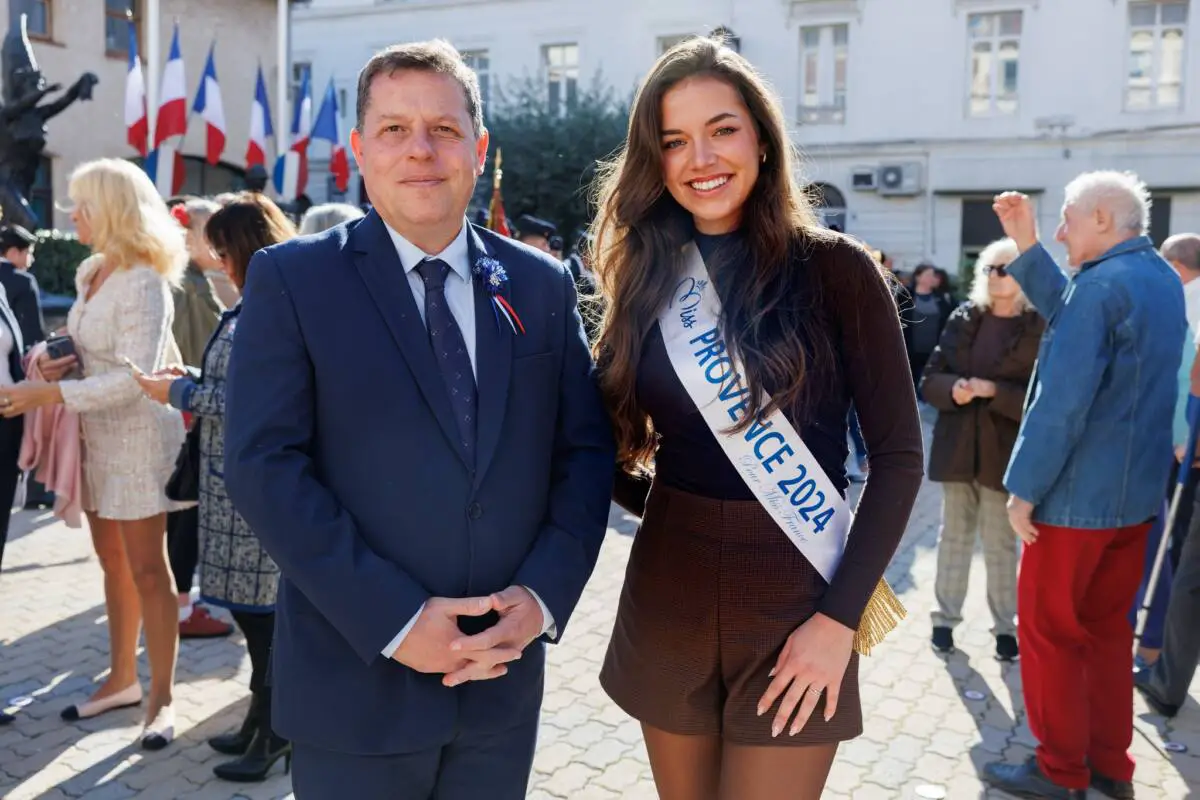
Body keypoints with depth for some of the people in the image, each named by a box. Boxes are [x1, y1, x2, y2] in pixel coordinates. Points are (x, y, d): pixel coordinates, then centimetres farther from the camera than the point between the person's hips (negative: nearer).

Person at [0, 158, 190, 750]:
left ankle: (161, 697, 11)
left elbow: (136, 376, -24)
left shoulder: (143, 283, -17)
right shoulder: (91, 273, 9)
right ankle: (122, 678, 29)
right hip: (98, 436, 8)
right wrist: (63, 362, -4)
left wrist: (49, 394, -25)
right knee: (112, 561, 15)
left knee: (146, 568, -1)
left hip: (139, 436, -8)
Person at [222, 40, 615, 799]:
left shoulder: (543, 284, 4)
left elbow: (587, 450, 4)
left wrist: (543, 595, -8)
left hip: (503, 677, 3)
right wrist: (394, 620, -16)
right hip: (353, 686, -2)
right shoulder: (291, 278, -5)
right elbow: (265, 465, -11)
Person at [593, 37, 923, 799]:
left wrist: (839, 617, -12)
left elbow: (899, 455, -9)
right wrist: (661, 502, -5)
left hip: (793, 607, -3)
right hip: (666, 604, 4)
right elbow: (610, 438, 10)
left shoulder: (835, 269, -9)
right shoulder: (648, 280, 2)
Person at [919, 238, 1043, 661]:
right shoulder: (962, 319, 5)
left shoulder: (1040, 329, -6)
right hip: (957, 447, 3)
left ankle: (1005, 625, 21)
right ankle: (946, 616, 24)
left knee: (1000, 543, 7)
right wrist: (953, 388, -16)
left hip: (1004, 451, -3)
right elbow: (929, 381, 4)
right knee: (954, 535, 13)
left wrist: (993, 391, -22)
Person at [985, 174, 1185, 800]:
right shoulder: (1163, 279, 10)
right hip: (1136, 491, 9)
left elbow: (1062, 400, -23)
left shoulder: (1101, 282, -18)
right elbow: (1070, 314, 19)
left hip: (1078, 493, -9)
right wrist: (1025, 243, 14)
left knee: (1047, 630, 4)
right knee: (1107, 626, 17)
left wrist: (1024, 487, -17)